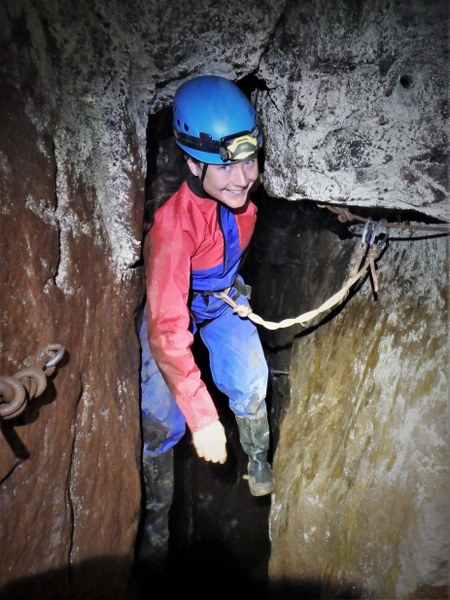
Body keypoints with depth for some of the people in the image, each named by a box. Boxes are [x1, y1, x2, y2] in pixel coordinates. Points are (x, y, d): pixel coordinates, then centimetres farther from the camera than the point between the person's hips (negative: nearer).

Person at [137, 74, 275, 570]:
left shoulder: (244, 186, -24)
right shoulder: (172, 220, -41)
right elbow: (167, 329, -43)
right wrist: (203, 418, -44)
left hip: (222, 294, 5)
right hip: (171, 304, -4)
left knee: (250, 384, -4)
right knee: (162, 418, -7)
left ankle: (259, 464, 27)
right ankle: (156, 516, 18)